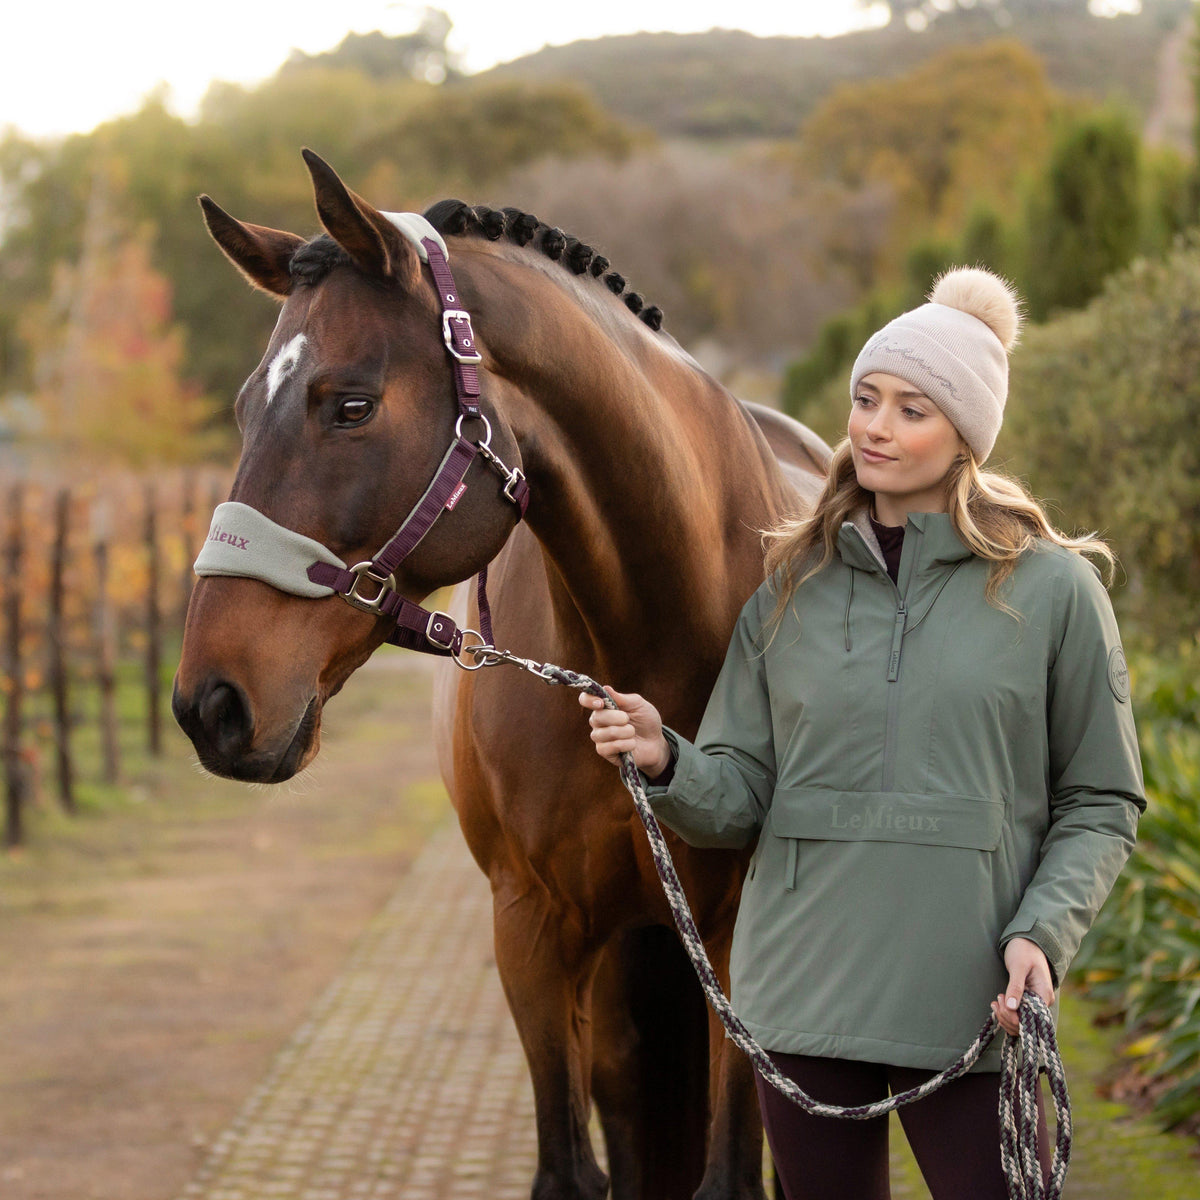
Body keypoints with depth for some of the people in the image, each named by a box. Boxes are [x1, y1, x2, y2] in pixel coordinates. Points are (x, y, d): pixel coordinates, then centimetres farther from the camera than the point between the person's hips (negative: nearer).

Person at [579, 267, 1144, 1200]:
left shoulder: (1053, 588, 0)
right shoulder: (794, 587, 8)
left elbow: (1101, 804, 2)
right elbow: (739, 796, 7)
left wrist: (1042, 933, -14)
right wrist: (664, 762, -15)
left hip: (967, 1006, -3)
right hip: (803, 995, 3)